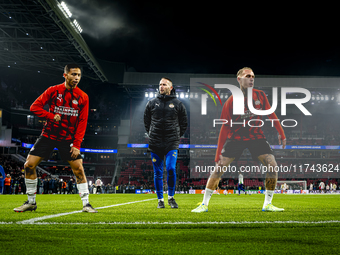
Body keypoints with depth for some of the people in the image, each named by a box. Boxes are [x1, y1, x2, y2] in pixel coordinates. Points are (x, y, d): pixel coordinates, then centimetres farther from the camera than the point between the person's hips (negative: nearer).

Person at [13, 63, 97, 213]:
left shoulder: (83, 97, -3)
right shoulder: (53, 91, -4)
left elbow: (82, 122, -4)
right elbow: (34, 107, -4)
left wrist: (76, 144, -11)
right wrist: (52, 116, -18)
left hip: (68, 139, 0)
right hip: (48, 136, 0)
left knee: (79, 169, -9)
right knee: (29, 164, -5)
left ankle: (86, 204, 4)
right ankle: (31, 202, 10)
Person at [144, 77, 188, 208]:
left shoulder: (178, 104, 6)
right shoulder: (152, 103, 8)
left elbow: (184, 122, 13)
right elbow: (146, 120, 18)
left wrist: (177, 135, 7)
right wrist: (151, 134, 11)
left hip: (172, 143, -2)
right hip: (155, 143, 2)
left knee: (171, 169, -14)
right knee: (158, 173, 4)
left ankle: (171, 197, 5)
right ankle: (160, 200, 15)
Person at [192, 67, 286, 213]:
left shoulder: (260, 95, -3)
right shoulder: (231, 102, -12)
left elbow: (271, 115, 10)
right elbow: (225, 128, -9)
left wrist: (281, 134, 8)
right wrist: (218, 153, -12)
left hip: (257, 137, 3)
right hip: (236, 138, -2)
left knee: (273, 166, -12)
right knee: (219, 168, -10)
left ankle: (267, 205, 2)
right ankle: (204, 204, 3)